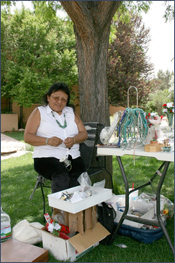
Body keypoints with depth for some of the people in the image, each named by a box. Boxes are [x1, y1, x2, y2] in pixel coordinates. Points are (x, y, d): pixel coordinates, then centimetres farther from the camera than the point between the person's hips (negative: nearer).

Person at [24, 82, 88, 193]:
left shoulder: (71, 112, 22)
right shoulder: (39, 112, 12)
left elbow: (84, 133, 15)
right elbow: (27, 137, 2)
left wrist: (74, 140, -9)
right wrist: (48, 141, -16)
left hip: (73, 158, 3)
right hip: (47, 157, -3)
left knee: (77, 179, -29)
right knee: (62, 177, -34)